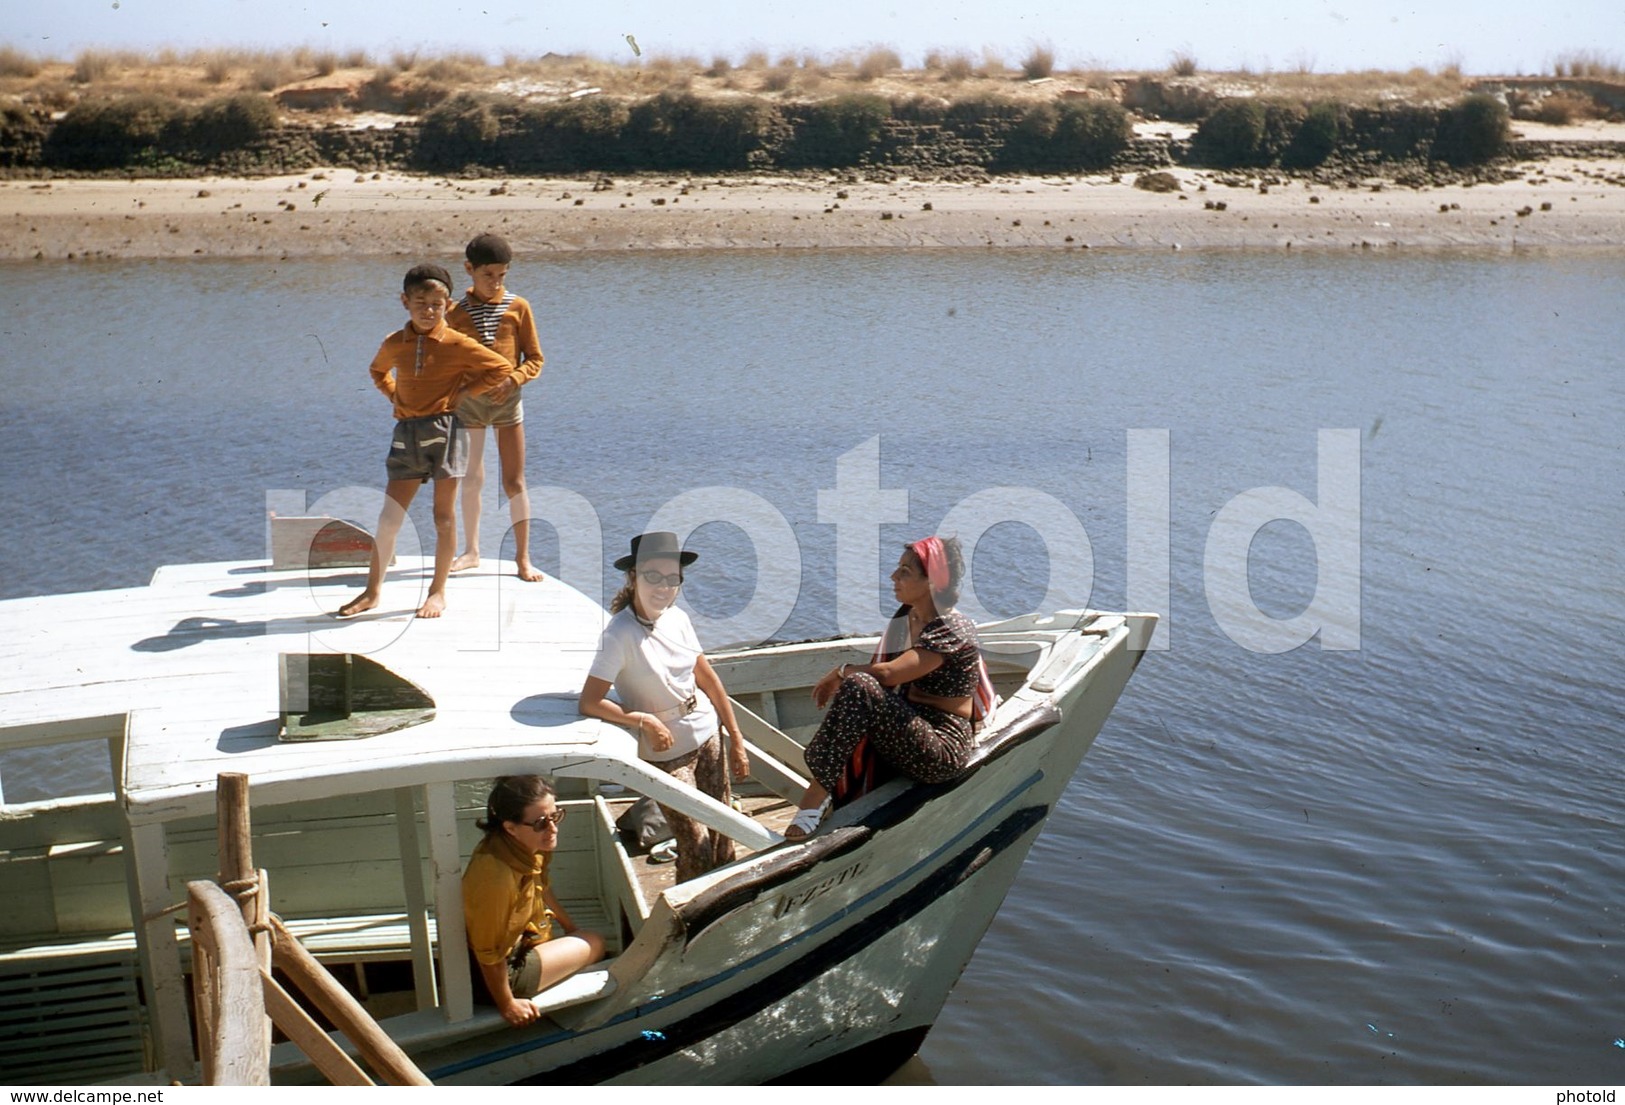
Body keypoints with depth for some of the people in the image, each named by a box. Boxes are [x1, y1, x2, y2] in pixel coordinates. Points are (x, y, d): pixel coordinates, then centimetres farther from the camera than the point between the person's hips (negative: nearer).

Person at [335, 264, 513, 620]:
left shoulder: (457, 345, -5)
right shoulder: (394, 344, 6)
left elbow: (502, 368, -2)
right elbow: (378, 371, 29)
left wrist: (463, 392, -5)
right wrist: (393, 394, 11)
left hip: (445, 431, -3)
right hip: (406, 433, 3)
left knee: (443, 517, 4)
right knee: (389, 519, 3)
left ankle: (438, 591, 16)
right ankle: (372, 590, 14)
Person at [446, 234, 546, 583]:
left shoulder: (518, 308, -1)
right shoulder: (457, 312, 0)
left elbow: (535, 358, 1)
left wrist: (513, 379, -16)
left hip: (507, 400, -1)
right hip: (469, 401, 1)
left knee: (514, 482, 1)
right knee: (471, 479, 9)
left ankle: (523, 557, 8)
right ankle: (471, 551, 23)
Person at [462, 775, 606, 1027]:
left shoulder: (527, 845, -11)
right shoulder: (496, 876, -38)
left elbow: (540, 887, 12)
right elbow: (489, 954, -28)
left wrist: (570, 927, 22)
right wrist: (507, 1005, -17)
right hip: (486, 977, -8)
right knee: (594, 944, 6)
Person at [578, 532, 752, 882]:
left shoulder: (678, 619, -3)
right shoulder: (620, 635, -20)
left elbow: (709, 679, 6)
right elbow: (590, 702, -20)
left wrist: (736, 740, 9)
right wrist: (645, 721, -21)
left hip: (708, 735, 5)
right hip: (666, 751, -5)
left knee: (723, 840, 11)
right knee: (696, 847, -4)